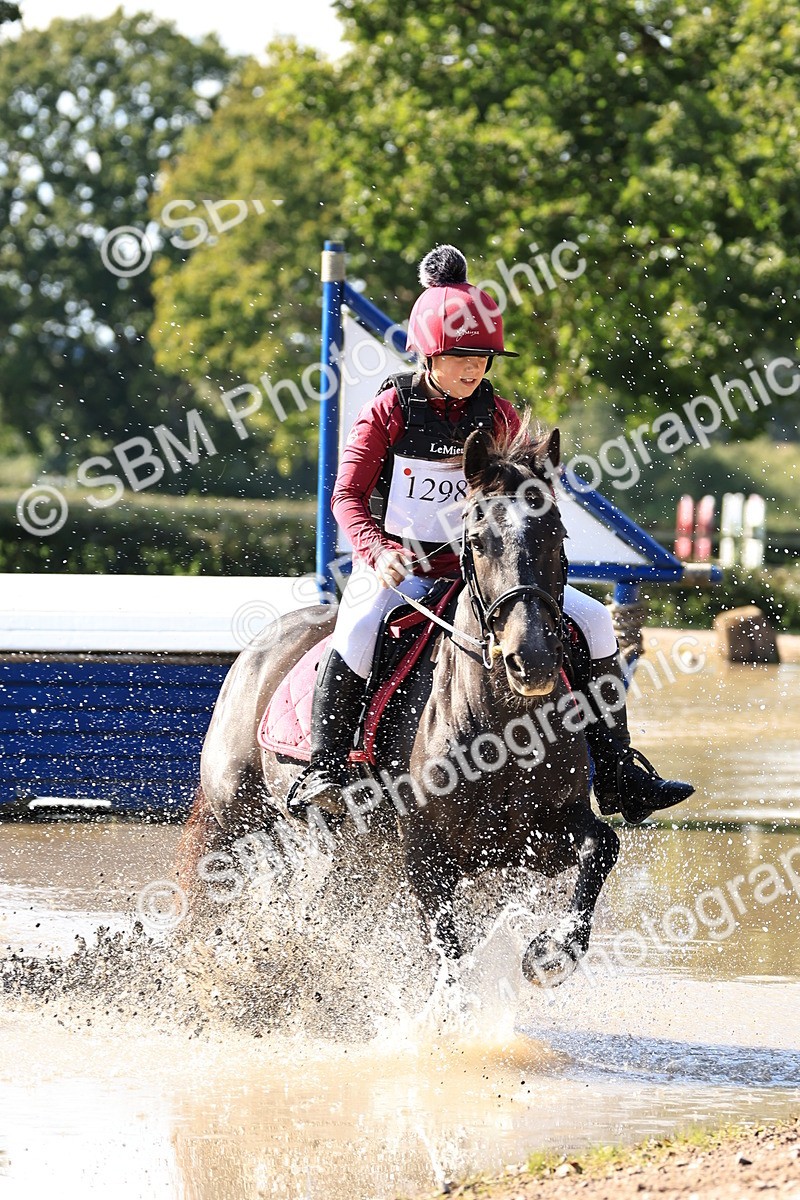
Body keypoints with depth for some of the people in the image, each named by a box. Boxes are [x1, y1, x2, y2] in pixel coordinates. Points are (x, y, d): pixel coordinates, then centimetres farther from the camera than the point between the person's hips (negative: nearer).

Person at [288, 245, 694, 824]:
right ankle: (324, 768, -27)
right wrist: (376, 551, -27)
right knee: (359, 630, -37)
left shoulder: (498, 416, 6)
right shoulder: (388, 412, -4)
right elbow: (348, 495, -9)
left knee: (593, 620, -8)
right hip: (397, 569, -4)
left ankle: (618, 776, -3)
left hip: (480, 567, 4)